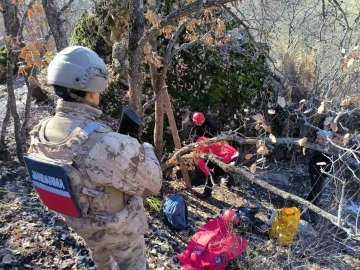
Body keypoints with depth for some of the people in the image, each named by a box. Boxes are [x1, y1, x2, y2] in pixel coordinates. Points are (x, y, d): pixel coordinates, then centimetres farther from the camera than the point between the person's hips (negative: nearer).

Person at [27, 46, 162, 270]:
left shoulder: (39, 134, -16)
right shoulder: (108, 144, -40)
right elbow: (152, 184, -27)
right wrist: (144, 149, -9)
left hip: (78, 221, 6)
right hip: (118, 228, -6)